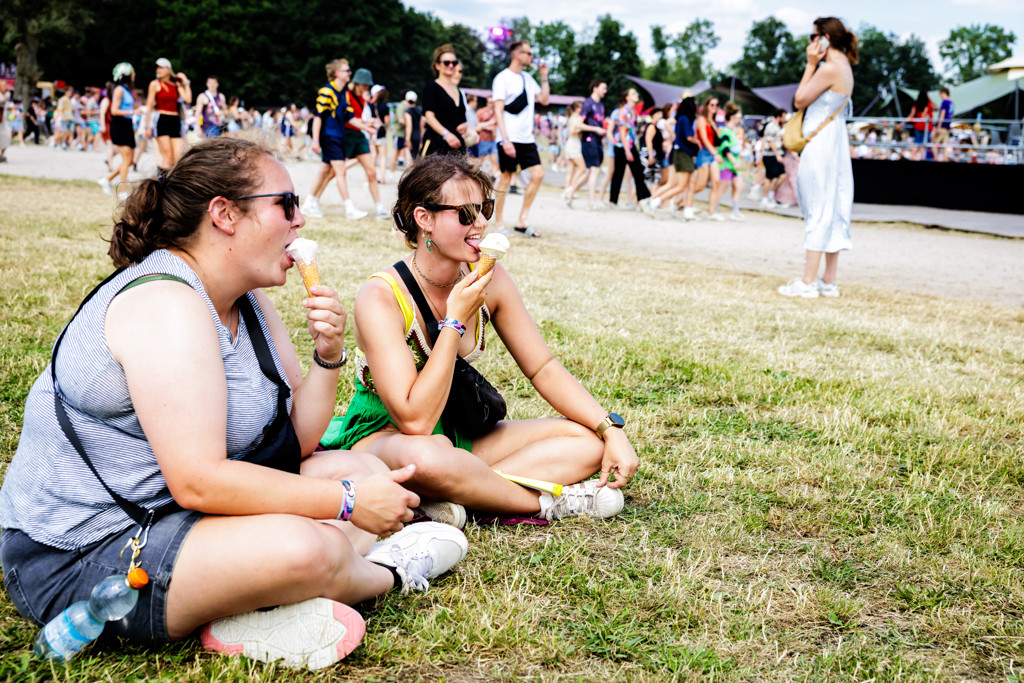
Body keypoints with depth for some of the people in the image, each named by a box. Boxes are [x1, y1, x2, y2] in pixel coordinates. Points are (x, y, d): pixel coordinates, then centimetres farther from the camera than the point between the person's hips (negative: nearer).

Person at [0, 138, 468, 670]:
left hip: (163, 514, 10)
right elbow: (198, 483, -30)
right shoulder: (166, 306, -23)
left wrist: (329, 354, -10)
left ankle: (256, 612, -10)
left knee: (366, 468, 8)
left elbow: (295, 442, 7)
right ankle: (387, 572, 4)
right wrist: (346, 501, -24)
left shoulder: (247, 302, 8)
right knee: (298, 548, -31)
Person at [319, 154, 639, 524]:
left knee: (589, 440, -8)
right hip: (382, 438, -7)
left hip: (457, 438, 7)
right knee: (428, 456, -42)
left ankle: (444, 502, -22)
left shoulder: (490, 280, -5)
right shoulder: (381, 298, -22)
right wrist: (455, 321, -27)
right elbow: (415, 421, -28)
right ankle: (546, 503, -16)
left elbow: (543, 368, 2)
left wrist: (611, 429, -10)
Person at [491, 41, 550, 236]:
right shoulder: (503, 78, -7)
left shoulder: (527, 79, 15)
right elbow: (498, 111, -12)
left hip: (527, 138, 7)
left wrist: (544, 77, 9)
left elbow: (544, 100, 19)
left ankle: (522, 221, 6)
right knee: (506, 178, -2)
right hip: (509, 139, -7)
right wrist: (505, 139, -19)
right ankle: (499, 223, 8)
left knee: (538, 174, -1)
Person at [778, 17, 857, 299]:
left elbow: (801, 100, -9)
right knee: (834, 210, 9)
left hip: (821, 144, -10)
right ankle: (828, 281, 13)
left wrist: (810, 64, -5)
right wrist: (815, 64, 12)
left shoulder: (829, 68, -16)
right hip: (835, 142, 10)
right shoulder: (845, 67, 14)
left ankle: (808, 282, -6)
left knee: (818, 210, -8)